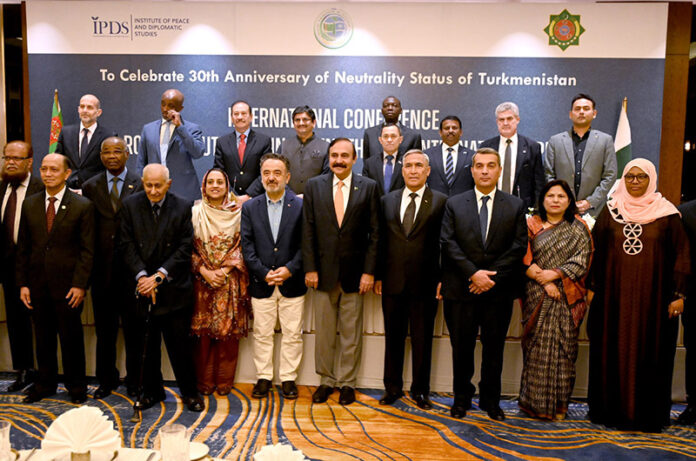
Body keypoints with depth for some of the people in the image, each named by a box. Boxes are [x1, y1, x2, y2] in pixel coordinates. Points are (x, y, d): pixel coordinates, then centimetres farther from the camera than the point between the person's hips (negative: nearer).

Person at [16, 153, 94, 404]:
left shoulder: (82, 206, -4)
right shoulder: (29, 204, 8)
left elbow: (87, 250, -6)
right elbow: (23, 248, 10)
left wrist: (79, 285, -12)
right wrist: (22, 283, 4)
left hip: (67, 285, -3)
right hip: (38, 284, 4)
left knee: (71, 337, 6)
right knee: (43, 336, 13)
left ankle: (76, 387, 20)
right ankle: (45, 383, 29)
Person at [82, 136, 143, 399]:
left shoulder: (140, 186, -1)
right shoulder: (90, 187, 8)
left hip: (131, 268, -2)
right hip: (102, 268, 3)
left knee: (133, 328, 7)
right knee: (104, 329, 12)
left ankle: (135, 379, 21)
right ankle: (107, 379, 27)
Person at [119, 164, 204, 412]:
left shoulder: (183, 207, -2)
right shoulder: (130, 205, 2)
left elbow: (185, 247, -6)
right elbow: (127, 245, -1)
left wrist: (159, 275, -13)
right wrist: (142, 276, -13)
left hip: (173, 288, -2)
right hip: (141, 287, 2)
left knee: (180, 343, 3)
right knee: (145, 345, 11)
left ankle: (189, 391, 19)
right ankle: (151, 391, 27)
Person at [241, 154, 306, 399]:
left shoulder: (301, 206, -2)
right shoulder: (250, 207, 5)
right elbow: (247, 245, 0)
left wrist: (290, 269, -15)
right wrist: (264, 273, -10)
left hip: (292, 282, -1)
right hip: (261, 283, 2)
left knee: (292, 334, 6)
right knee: (262, 334, 10)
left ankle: (288, 378, 20)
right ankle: (263, 377, 24)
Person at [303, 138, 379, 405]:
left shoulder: (368, 187, 0)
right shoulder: (314, 186, 4)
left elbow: (374, 233, -1)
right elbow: (308, 231, 2)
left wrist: (369, 271, -7)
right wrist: (310, 268, -4)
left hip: (354, 272, -1)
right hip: (323, 270, 1)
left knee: (351, 332, 9)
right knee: (324, 331, 10)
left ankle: (347, 382, 23)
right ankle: (326, 380, 26)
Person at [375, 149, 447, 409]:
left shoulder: (441, 202, 0)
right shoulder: (387, 201, 10)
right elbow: (381, 240, 10)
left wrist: (443, 279, -7)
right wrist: (378, 275, 5)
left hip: (425, 283, -2)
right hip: (393, 281, 3)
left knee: (422, 339, 8)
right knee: (393, 337, 12)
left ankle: (420, 390, 22)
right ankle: (392, 387, 25)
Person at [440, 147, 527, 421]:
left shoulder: (515, 206, 6)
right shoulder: (454, 204, 5)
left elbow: (518, 247, -1)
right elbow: (448, 243, -3)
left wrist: (492, 276, -11)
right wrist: (473, 273, -13)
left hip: (499, 291, 1)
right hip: (461, 289, 0)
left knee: (494, 348, 9)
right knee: (462, 347, 7)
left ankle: (490, 400, 24)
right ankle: (462, 398, 23)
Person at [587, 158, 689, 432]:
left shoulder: (666, 213, 1)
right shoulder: (611, 211, 6)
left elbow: (681, 254, 0)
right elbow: (595, 250, 6)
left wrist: (679, 294, -5)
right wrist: (592, 287, 1)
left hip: (653, 297, -1)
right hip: (614, 296, 2)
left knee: (650, 352, 4)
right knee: (612, 350, 6)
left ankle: (647, 413, 16)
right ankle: (611, 408, 18)